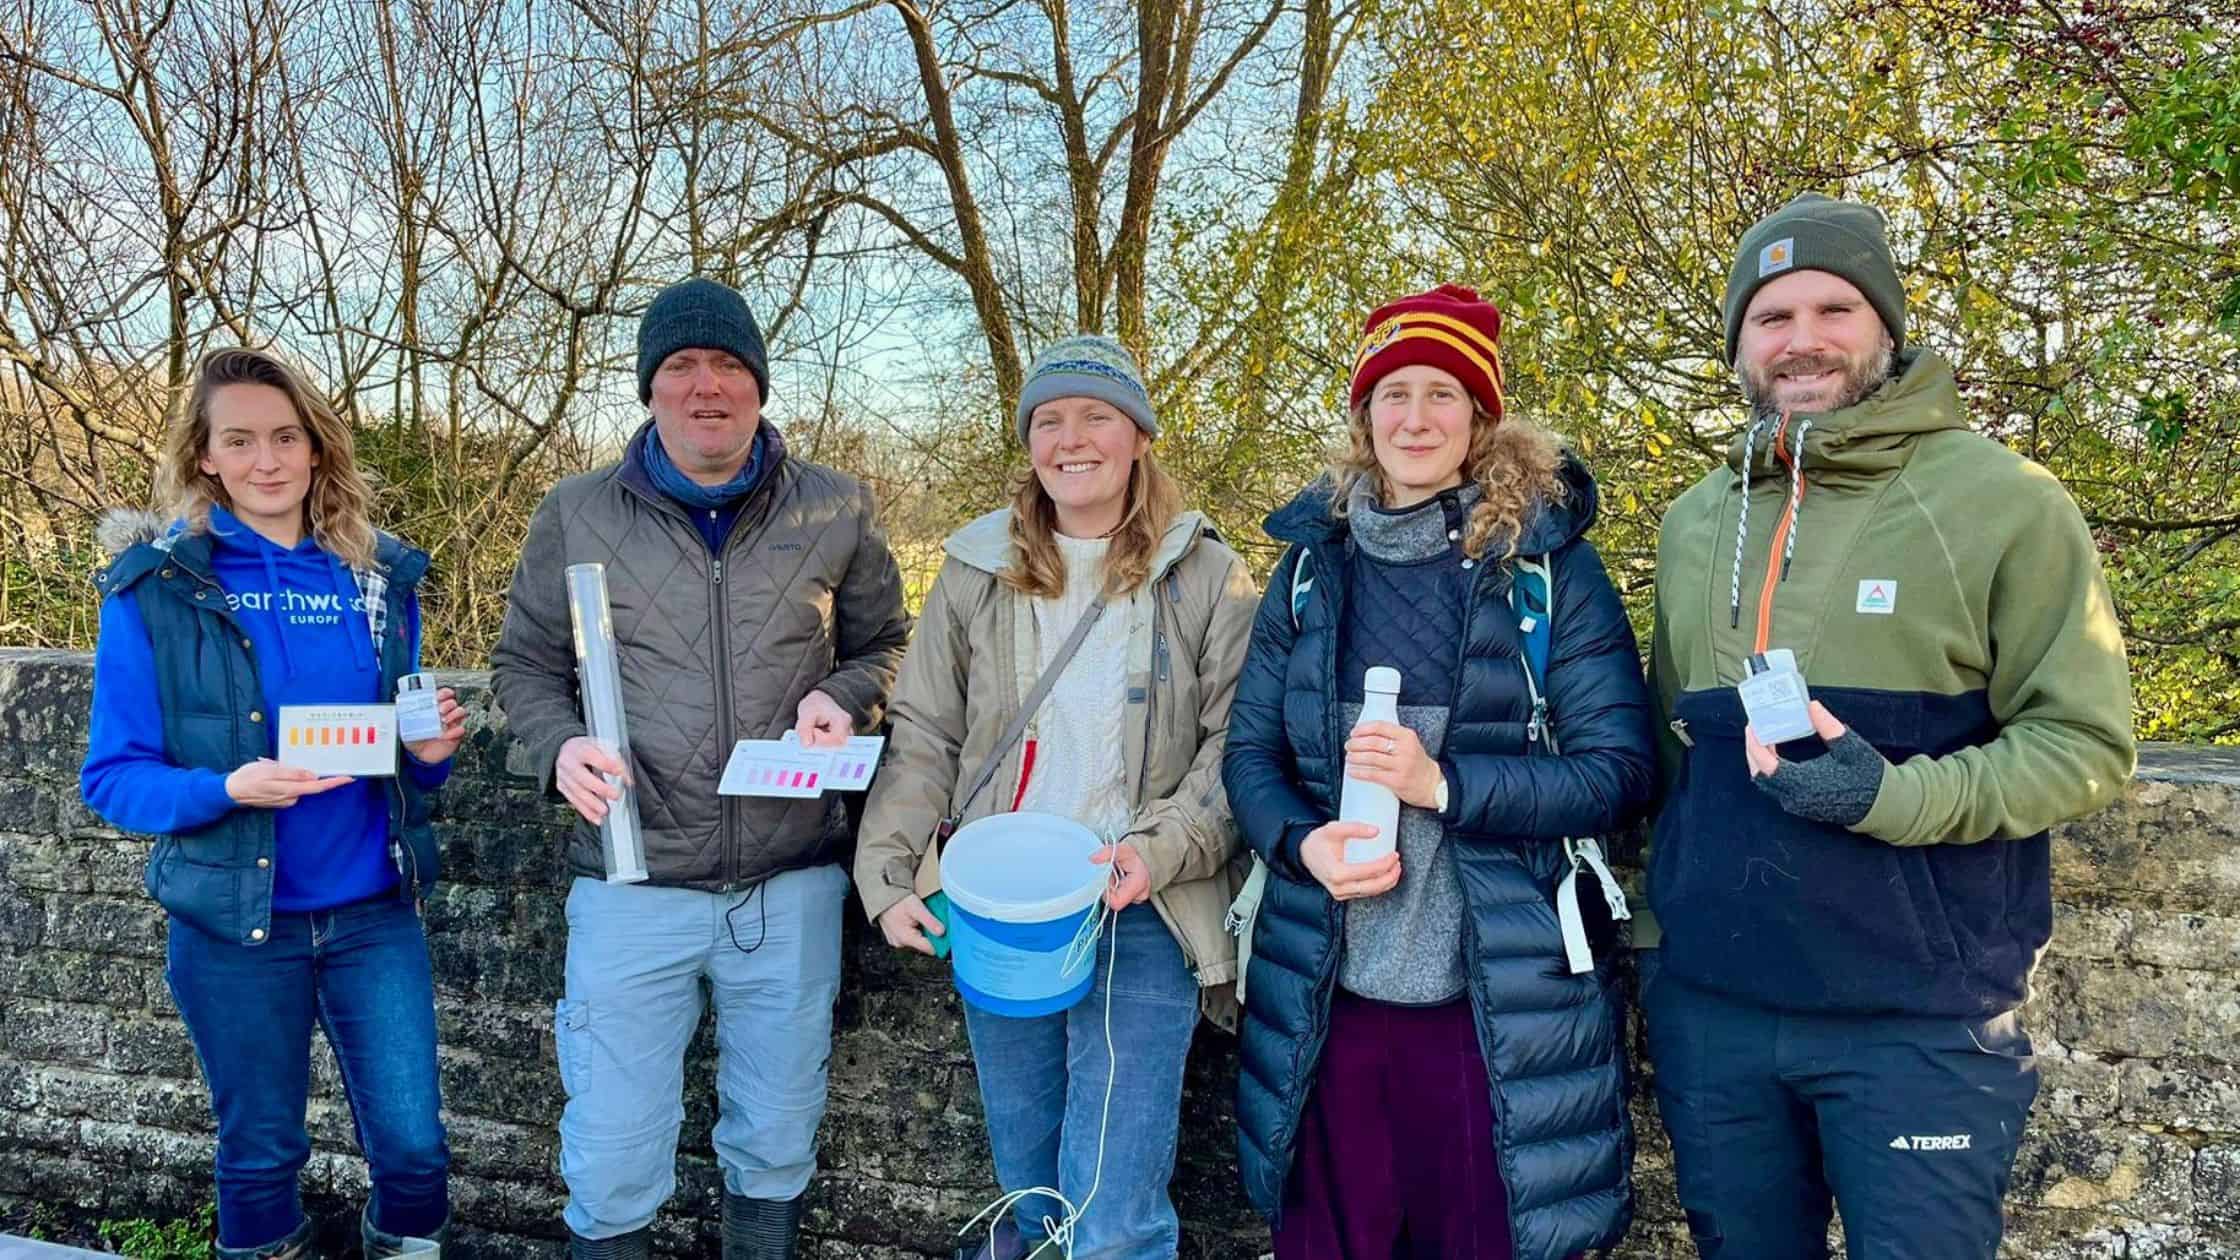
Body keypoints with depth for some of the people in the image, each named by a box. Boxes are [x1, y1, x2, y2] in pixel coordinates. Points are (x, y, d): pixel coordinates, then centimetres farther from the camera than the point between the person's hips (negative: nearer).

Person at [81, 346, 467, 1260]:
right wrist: (227, 789, -24)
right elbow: (112, 777, -6)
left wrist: (431, 752, -11)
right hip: (234, 921, -2)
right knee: (260, 1154, 15)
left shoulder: (378, 574, 2)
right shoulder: (155, 586, -7)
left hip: (375, 911, 2)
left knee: (414, 1149, 6)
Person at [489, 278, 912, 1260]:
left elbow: (883, 644, 13)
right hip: (631, 885, -1)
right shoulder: (576, 514, 0)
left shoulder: (836, 511, 1)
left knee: (778, 1134, 17)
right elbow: (525, 662, 9)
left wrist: (843, 699, -9)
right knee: (613, 1150, 7)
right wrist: (560, 745, -12)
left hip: (791, 883, 1)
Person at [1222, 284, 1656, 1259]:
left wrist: (1446, 784, -20)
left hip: (1501, 1003, -3)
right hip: (1329, 995, 3)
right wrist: (1300, 843, -13)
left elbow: (1622, 768, -7)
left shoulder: (1547, 560, -3)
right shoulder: (1312, 562, 6)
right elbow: (1249, 751, 8)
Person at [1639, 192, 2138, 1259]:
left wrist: (1893, 797, -22)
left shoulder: (2001, 501, -6)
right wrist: (1653, 931, 13)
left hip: (1922, 1018, -4)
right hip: (1707, 1008, 5)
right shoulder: (1694, 522, 9)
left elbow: (2085, 742, -7)